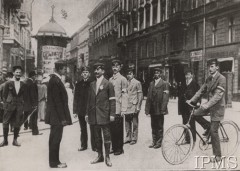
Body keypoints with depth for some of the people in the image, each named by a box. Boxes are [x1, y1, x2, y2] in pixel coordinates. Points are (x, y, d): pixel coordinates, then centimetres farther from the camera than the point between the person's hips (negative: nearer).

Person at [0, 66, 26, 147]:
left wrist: (22, 105, 3)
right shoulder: (8, 83, -1)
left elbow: (24, 96, 10)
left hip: (19, 107, 2)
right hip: (9, 106, -2)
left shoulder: (23, 84, 6)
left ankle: (15, 140, 17)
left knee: (17, 124, 4)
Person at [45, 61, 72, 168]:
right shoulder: (55, 81, -18)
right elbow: (57, 101, -21)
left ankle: (54, 161, 26)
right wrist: (62, 118, -18)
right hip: (57, 116, -10)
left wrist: (63, 117, 16)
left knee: (54, 139, 15)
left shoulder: (54, 79, 12)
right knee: (56, 139, 0)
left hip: (55, 116, 10)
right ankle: (54, 162, 11)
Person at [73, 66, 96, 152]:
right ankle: (83, 145, 24)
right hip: (81, 110, 3)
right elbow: (75, 98, 7)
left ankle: (94, 146, 10)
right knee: (83, 129, 13)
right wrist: (75, 110, 2)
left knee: (92, 129, 0)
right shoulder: (78, 84, 8)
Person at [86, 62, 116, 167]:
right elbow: (89, 100, 15)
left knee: (106, 136, 1)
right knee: (97, 137, 10)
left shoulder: (108, 84, -2)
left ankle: (107, 157, 12)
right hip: (94, 115, 5)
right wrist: (87, 113, 11)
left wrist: (112, 114, -11)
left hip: (104, 115, -5)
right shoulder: (92, 84, 13)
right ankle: (100, 156, 21)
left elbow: (112, 100, -5)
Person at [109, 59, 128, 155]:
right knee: (112, 129, 9)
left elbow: (124, 95, -8)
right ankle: (114, 147, 21)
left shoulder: (122, 79, -5)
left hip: (118, 109, -5)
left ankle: (120, 148, 14)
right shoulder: (110, 79, 11)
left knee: (118, 130, 2)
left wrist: (123, 110, -13)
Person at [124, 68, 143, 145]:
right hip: (127, 106, 5)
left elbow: (140, 95, -3)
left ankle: (134, 139, 9)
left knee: (134, 123, 1)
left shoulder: (137, 83, -2)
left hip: (134, 106, -5)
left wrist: (138, 106, -9)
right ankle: (128, 138, 16)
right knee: (127, 122, 7)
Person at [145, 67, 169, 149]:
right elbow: (148, 96, 12)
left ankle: (159, 142, 13)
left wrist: (163, 109, -17)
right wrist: (147, 109, 6)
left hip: (159, 109, -5)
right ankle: (154, 141, 21)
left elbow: (165, 97, -9)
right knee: (153, 127, 11)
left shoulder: (164, 84, -3)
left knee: (159, 127, 4)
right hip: (152, 109, 5)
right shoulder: (151, 83, 14)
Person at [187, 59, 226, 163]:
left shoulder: (221, 79, -17)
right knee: (195, 114, -9)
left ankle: (218, 156, 7)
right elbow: (201, 91, 8)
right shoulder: (208, 79, 8)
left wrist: (207, 105, -35)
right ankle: (208, 126, 16)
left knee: (214, 131, -7)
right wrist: (192, 100, -3)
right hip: (209, 104, 7)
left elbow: (218, 95, -25)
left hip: (217, 106, -7)